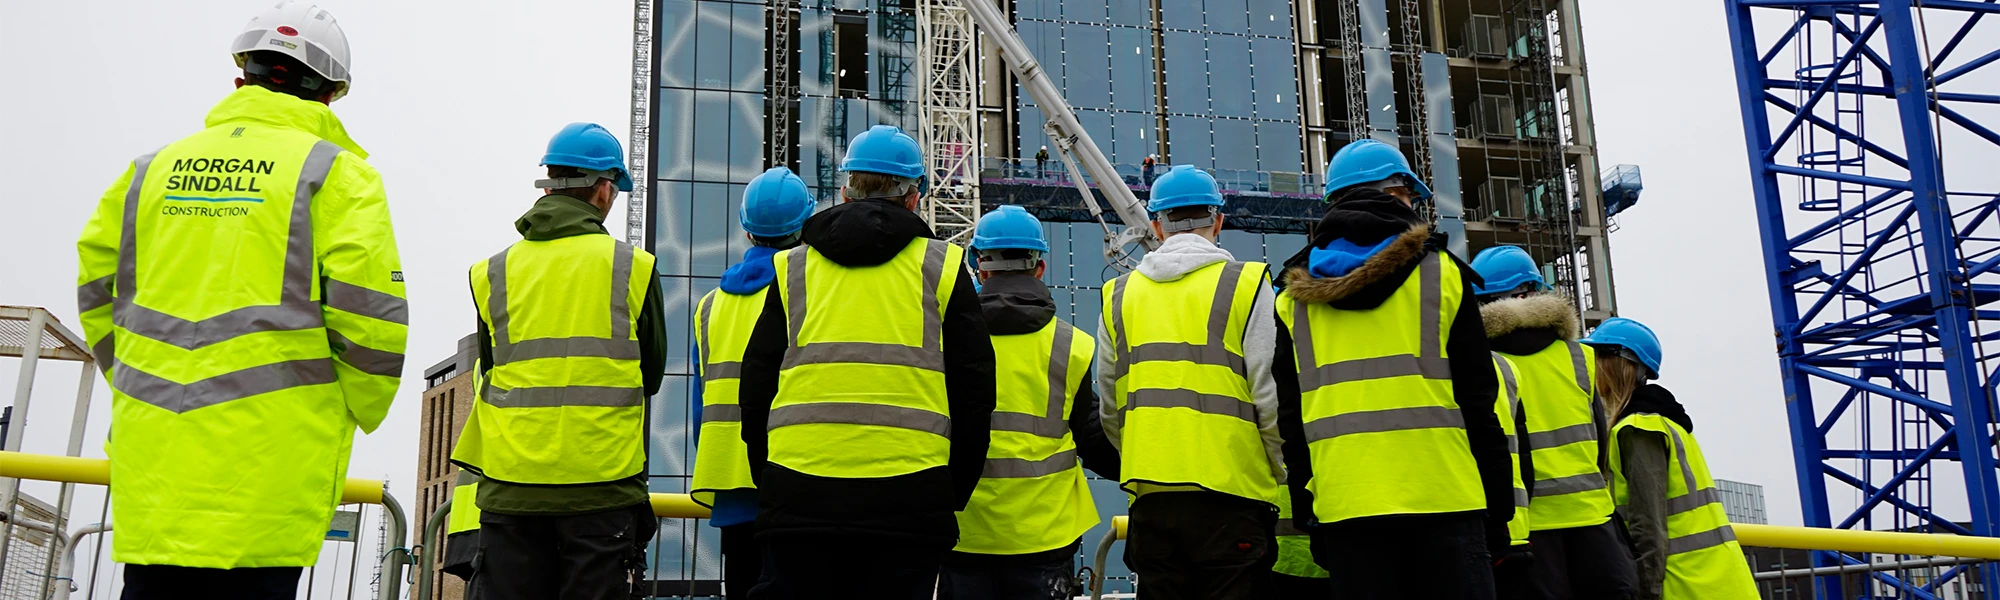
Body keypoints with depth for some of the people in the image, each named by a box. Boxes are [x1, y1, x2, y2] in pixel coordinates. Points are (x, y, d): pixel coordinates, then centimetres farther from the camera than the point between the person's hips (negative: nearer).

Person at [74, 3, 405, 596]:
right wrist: (357, 413, 6)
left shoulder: (153, 169, 15)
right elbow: (371, 318, -9)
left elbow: (98, 294, 17)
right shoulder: (337, 173, 0)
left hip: (152, 455, 5)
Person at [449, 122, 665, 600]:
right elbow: (651, 375, 9)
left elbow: (488, 375, 12)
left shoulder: (492, 273, 5)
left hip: (511, 485, 2)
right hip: (603, 484, -2)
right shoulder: (632, 267, 0)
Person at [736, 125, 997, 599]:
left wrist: (767, 480, 21)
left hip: (799, 498, 1)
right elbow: (974, 391, 6)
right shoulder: (942, 267, 8)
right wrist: (955, 494, 14)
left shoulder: (792, 267, 12)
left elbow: (756, 387, 11)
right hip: (908, 502, -1)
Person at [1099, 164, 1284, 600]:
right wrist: (1285, 480, 7)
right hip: (1229, 498, -4)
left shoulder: (1118, 295, 11)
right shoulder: (1246, 284, -1)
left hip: (1150, 498, 4)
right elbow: (1271, 398, -5)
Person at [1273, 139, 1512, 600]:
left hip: (1344, 506, 3)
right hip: (1443, 497, -2)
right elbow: (1478, 401, 2)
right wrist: (1499, 506, 7)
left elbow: (1291, 421, 10)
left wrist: (1306, 514, 15)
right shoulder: (1440, 272, 3)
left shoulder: (1295, 298, 10)